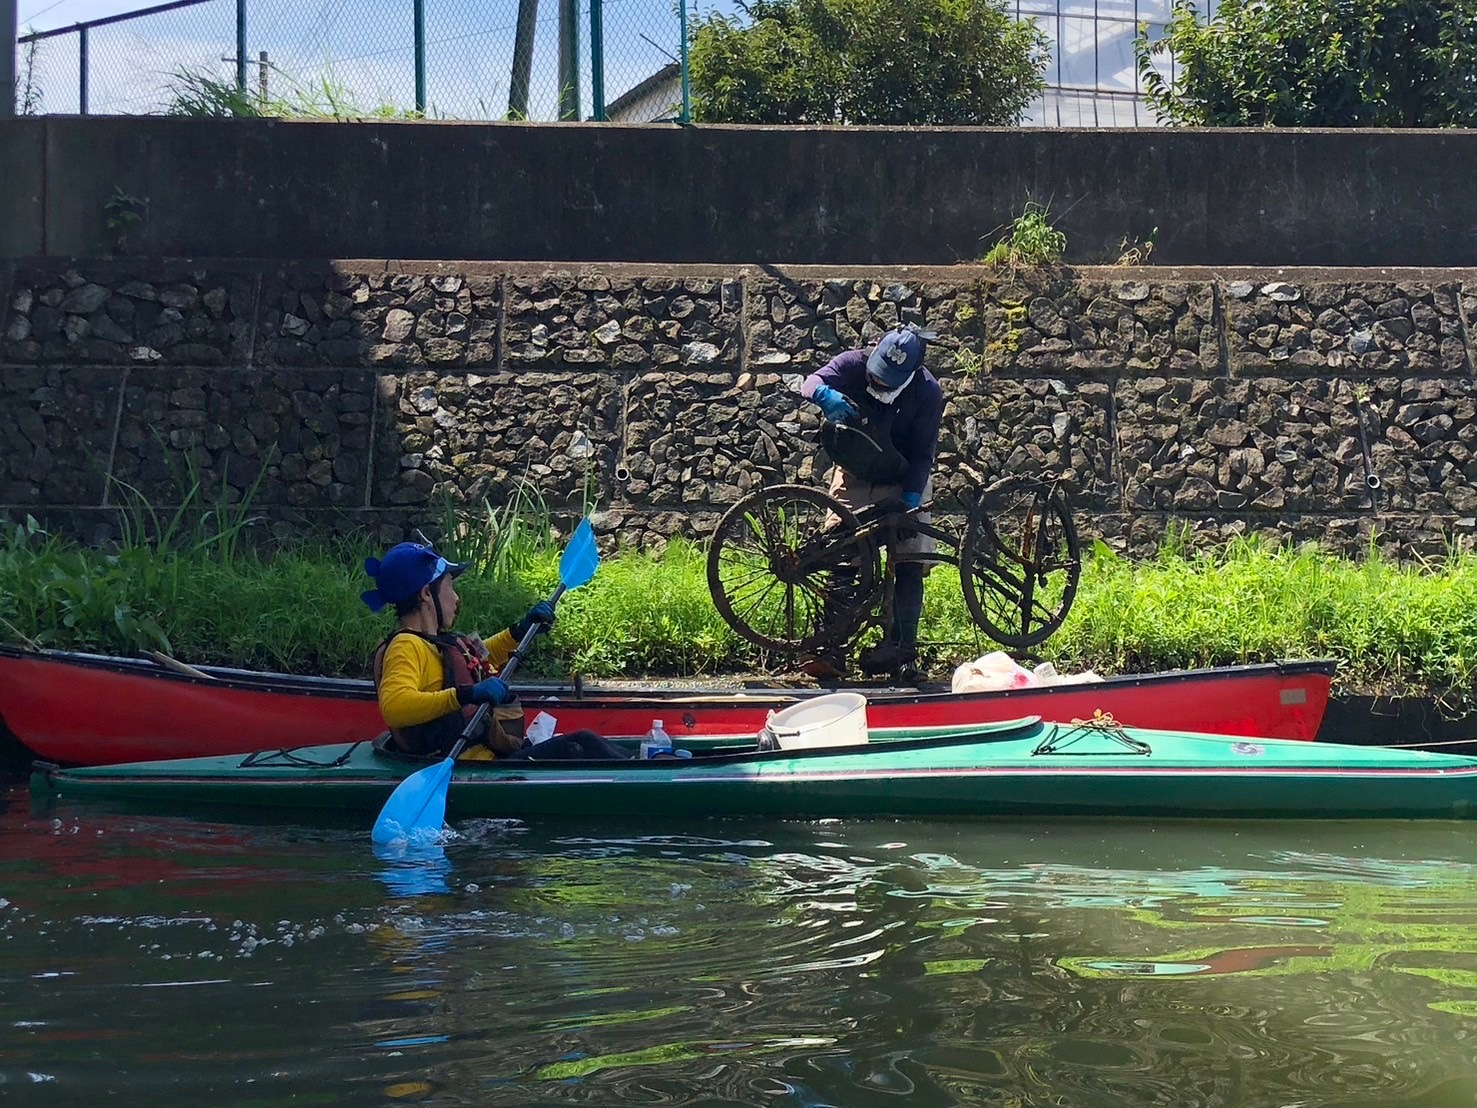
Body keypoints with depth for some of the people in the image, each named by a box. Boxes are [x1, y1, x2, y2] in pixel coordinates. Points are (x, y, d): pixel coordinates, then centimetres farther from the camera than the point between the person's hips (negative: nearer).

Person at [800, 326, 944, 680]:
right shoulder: (854, 365, -17)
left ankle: (901, 651, -1)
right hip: (854, 476, 0)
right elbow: (812, 383, -30)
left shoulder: (928, 393, -19)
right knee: (840, 558, -10)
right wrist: (827, 396, -53)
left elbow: (923, 455, -15)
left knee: (910, 567, -6)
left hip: (903, 483, 0)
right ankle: (831, 650, -12)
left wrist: (910, 499, -27)